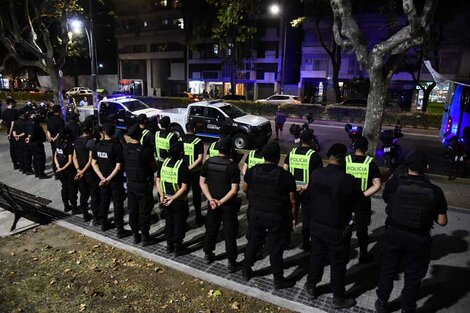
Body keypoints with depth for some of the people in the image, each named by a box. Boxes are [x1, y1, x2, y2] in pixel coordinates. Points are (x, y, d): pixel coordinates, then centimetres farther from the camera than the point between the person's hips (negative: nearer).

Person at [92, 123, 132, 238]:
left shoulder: (98, 145, -1)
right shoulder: (117, 146, -18)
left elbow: (94, 163, 1)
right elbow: (118, 166, -21)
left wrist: (102, 177, -4)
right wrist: (108, 178, -13)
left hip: (103, 180, 5)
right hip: (115, 180, -5)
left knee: (104, 201, 19)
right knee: (118, 204, 1)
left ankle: (104, 224, 33)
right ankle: (120, 230, 6)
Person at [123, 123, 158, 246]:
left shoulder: (125, 149, -5)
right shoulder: (146, 150, -21)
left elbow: (124, 164, 8)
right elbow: (154, 167, -10)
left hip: (130, 184, 5)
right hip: (143, 185, -5)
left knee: (132, 210, 15)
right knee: (144, 212, 5)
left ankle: (135, 235, 27)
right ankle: (145, 237, 15)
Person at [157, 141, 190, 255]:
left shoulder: (165, 162, -2)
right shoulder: (183, 166, -18)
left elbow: (158, 181, 1)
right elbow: (184, 188, -22)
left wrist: (162, 195, -4)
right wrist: (173, 198, -17)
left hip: (166, 200, 5)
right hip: (179, 201, -5)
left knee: (169, 222, 20)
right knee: (179, 224, 11)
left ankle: (169, 245, 33)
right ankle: (177, 248, 21)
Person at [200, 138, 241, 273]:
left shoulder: (208, 162, -5)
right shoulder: (232, 166, -19)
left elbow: (202, 182, -2)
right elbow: (234, 190, -21)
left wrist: (211, 199, -6)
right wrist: (221, 202, -15)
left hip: (212, 203, 4)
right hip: (228, 205, -4)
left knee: (211, 229, 21)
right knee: (230, 233, 6)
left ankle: (208, 255, 36)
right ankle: (232, 263, 15)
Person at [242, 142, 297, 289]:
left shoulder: (252, 171, -7)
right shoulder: (285, 176, -18)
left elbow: (244, 189, 8)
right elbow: (292, 200, -11)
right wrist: (293, 217, 4)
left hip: (256, 213, 4)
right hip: (276, 217, -3)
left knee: (253, 242, 20)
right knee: (276, 248, 10)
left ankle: (246, 271, 36)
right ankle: (278, 279, 25)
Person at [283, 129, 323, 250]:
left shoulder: (291, 153, -1)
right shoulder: (314, 156, -12)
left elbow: (285, 171, -2)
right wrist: (306, 186, -16)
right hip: (307, 191, -3)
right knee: (306, 216, 10)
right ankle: (305, 243, 20)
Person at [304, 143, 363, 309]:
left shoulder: (315, 174, -10)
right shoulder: (347, 180, -24)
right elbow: (360, 202, -8)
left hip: (316, 225, 5)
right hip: (337, 230, -4)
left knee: (316, 256, 23)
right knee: (338, 263, 13)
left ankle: (311, 286, 41)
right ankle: (339, 298, 31)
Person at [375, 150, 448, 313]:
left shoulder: (394, 182, -16)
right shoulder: (435, 191, -14)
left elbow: (386, 198, 4)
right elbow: (442, 221, -7)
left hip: (394, 234, 1)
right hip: (419, 240, 0)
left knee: (387, 271, 20)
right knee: (413, 276, 19)